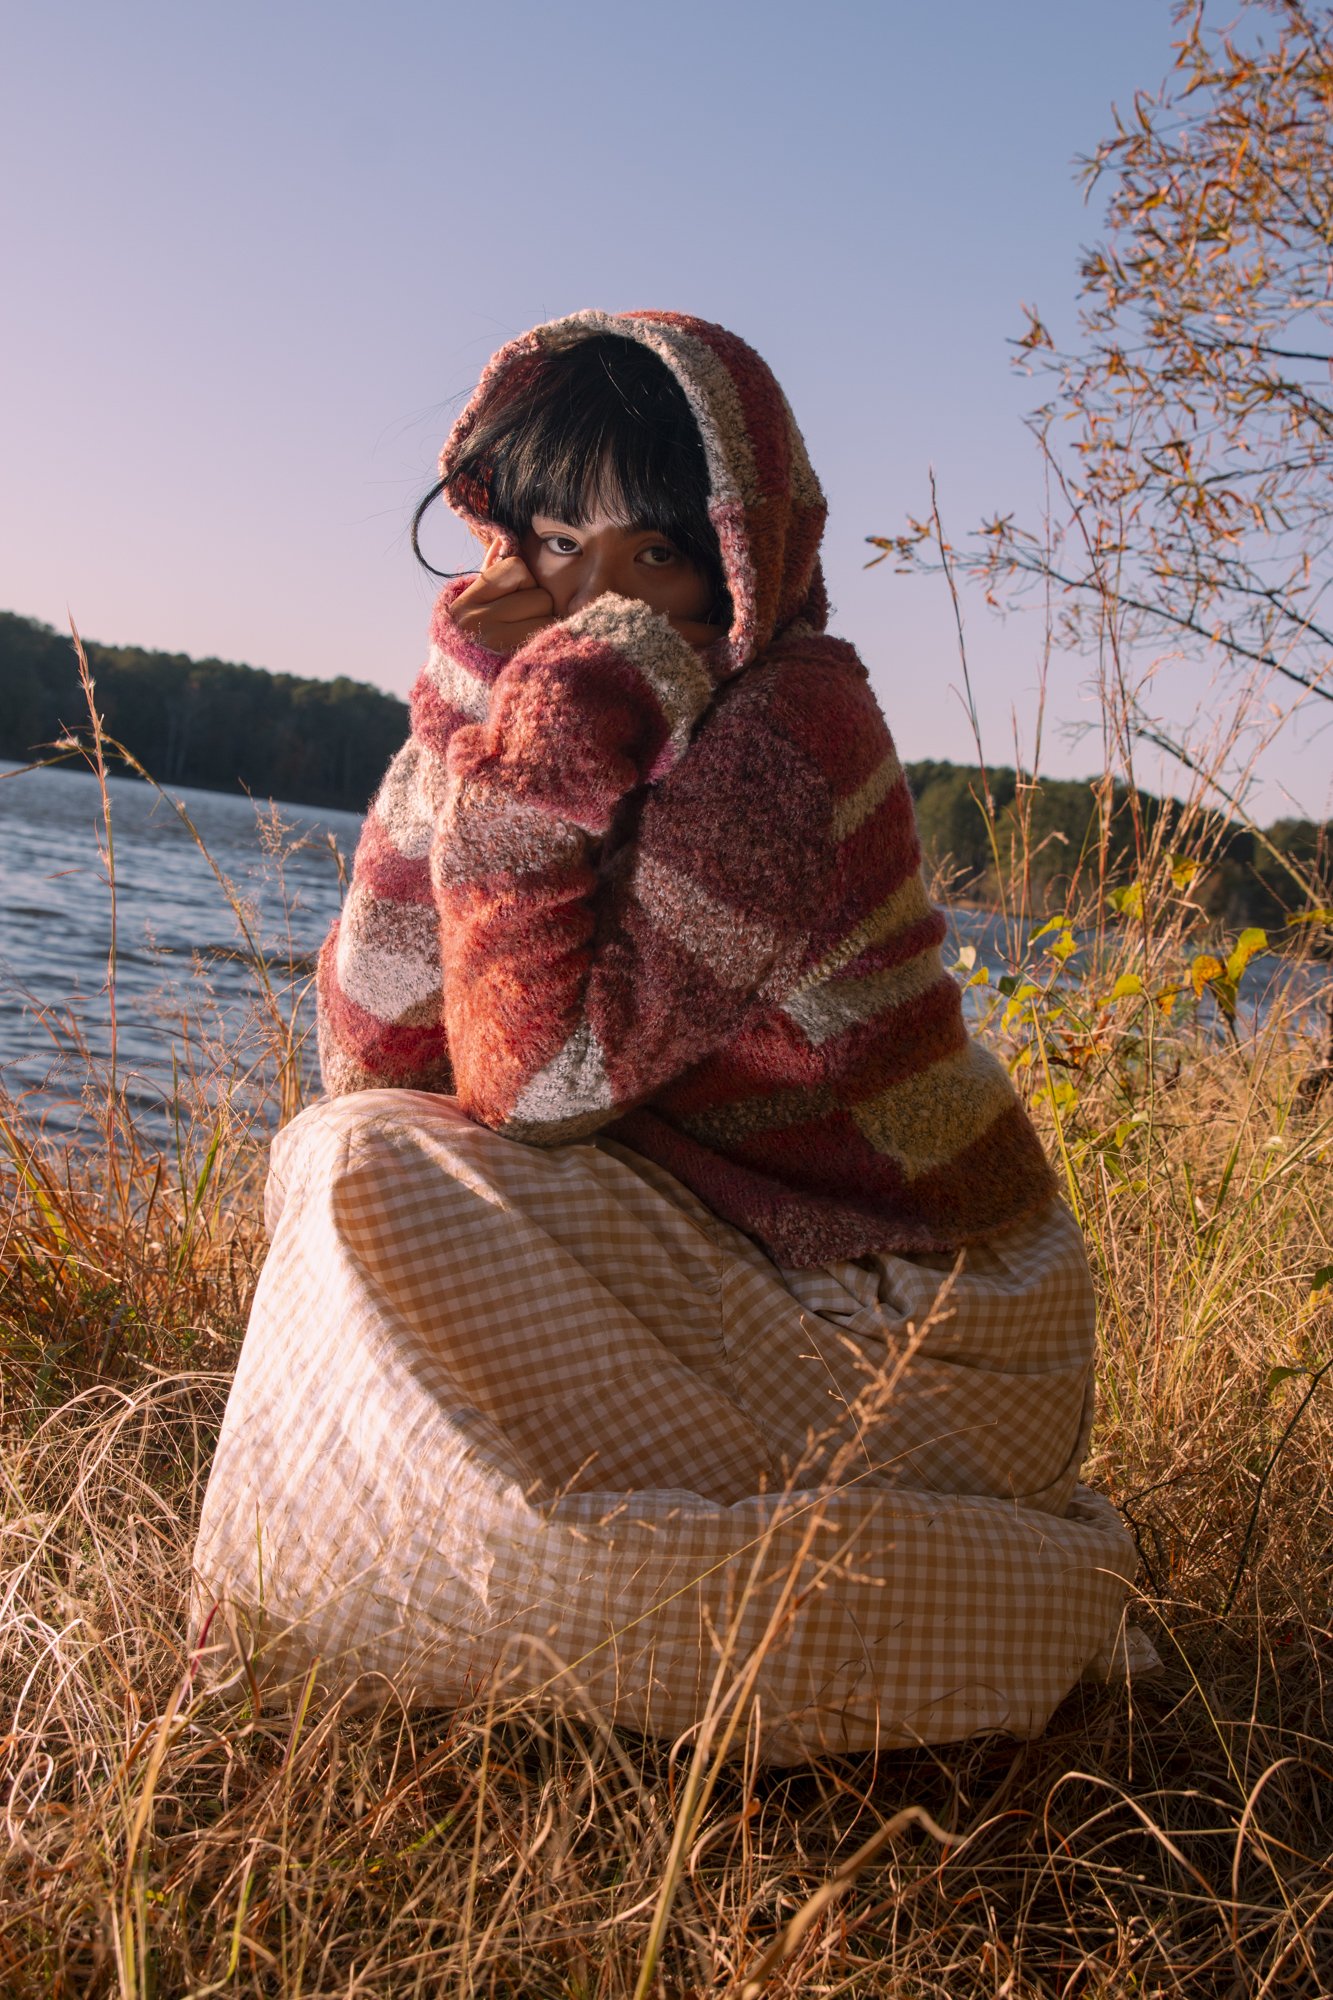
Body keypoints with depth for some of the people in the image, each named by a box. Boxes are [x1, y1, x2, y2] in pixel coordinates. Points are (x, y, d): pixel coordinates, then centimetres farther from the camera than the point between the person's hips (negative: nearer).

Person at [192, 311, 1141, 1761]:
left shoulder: (793, 719, -18)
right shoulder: (588, 730, 4)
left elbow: (539, 1078, -24)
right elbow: (374, 1051, -5)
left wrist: (521, 748, -22)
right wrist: (465, 720, -11)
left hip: (908, 1332, -8)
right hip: (744, 1254, 8)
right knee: (355, 1149, 6)